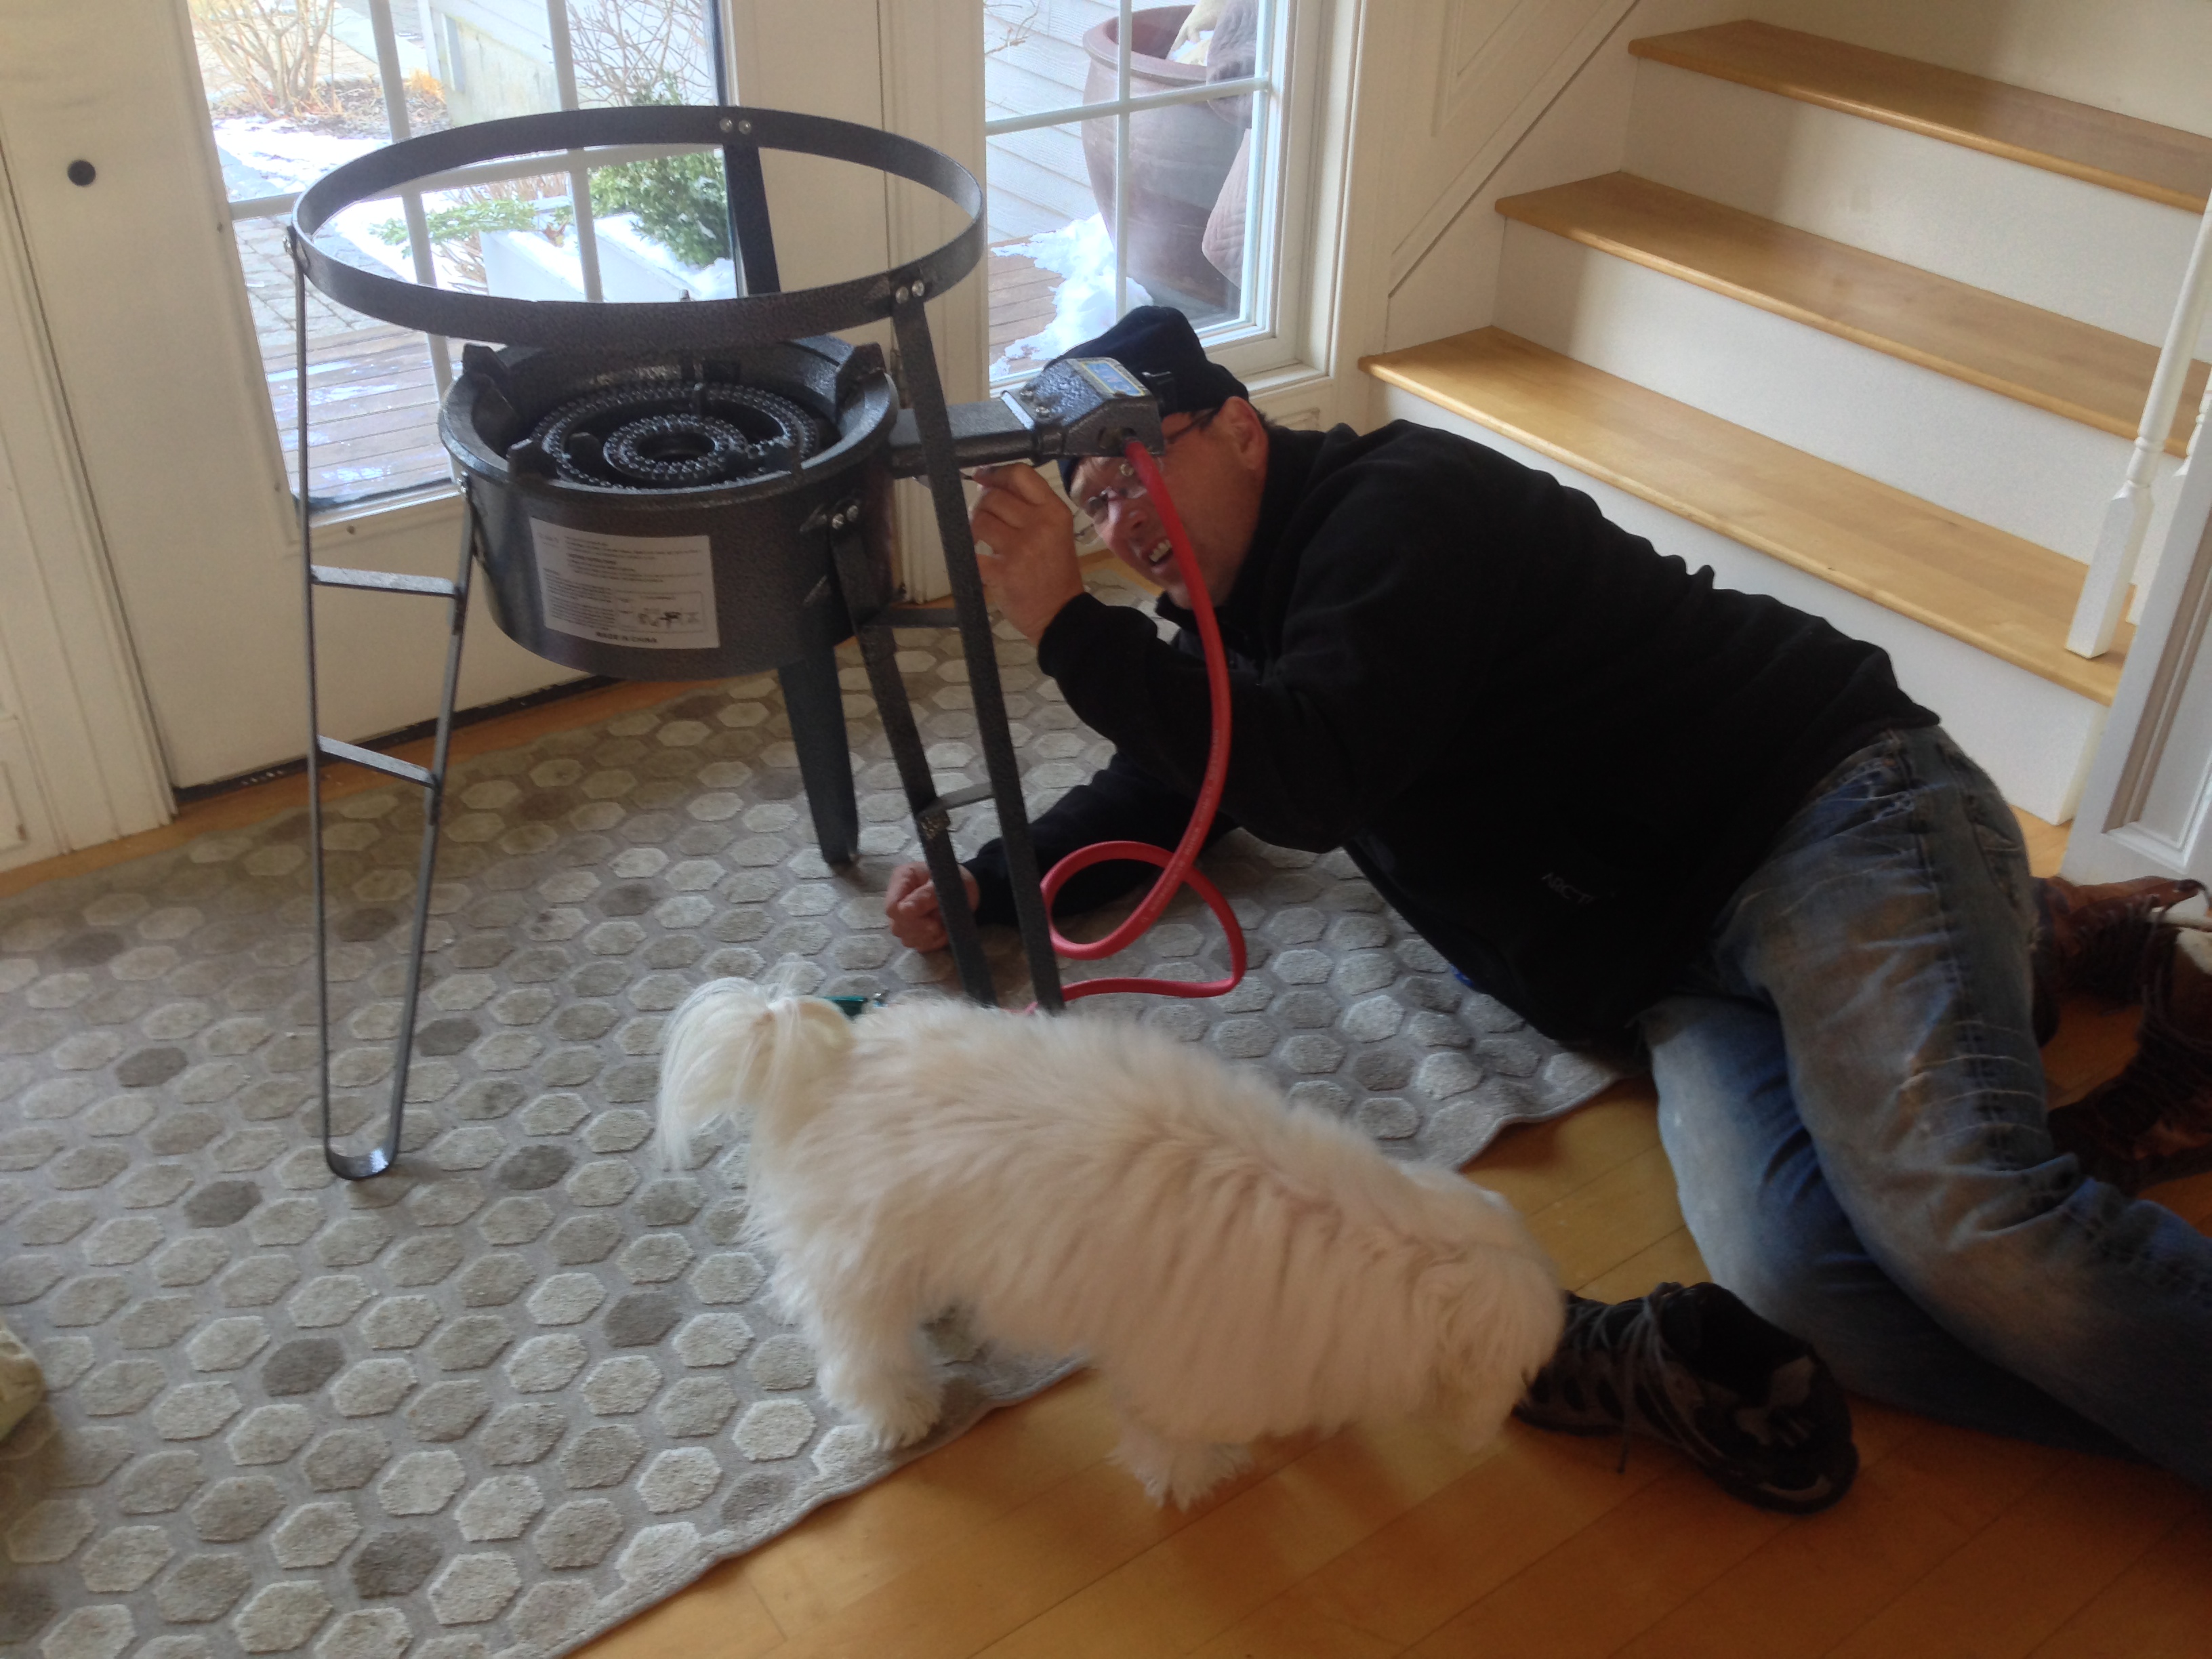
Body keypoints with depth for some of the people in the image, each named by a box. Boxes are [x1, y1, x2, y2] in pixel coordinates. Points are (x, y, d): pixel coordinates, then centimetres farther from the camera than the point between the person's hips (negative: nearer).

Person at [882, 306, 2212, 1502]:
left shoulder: (1399, 503, -9)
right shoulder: (1244, 622, 19)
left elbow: (1309, 781, -22)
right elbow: (1158, 790, 31)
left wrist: (1069, 623, -18)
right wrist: (988, 884, 15)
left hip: (1833, 811, -7)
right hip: (1690, 961, 7)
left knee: (1959, 1225, -28)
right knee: (1780, 1260, -24)